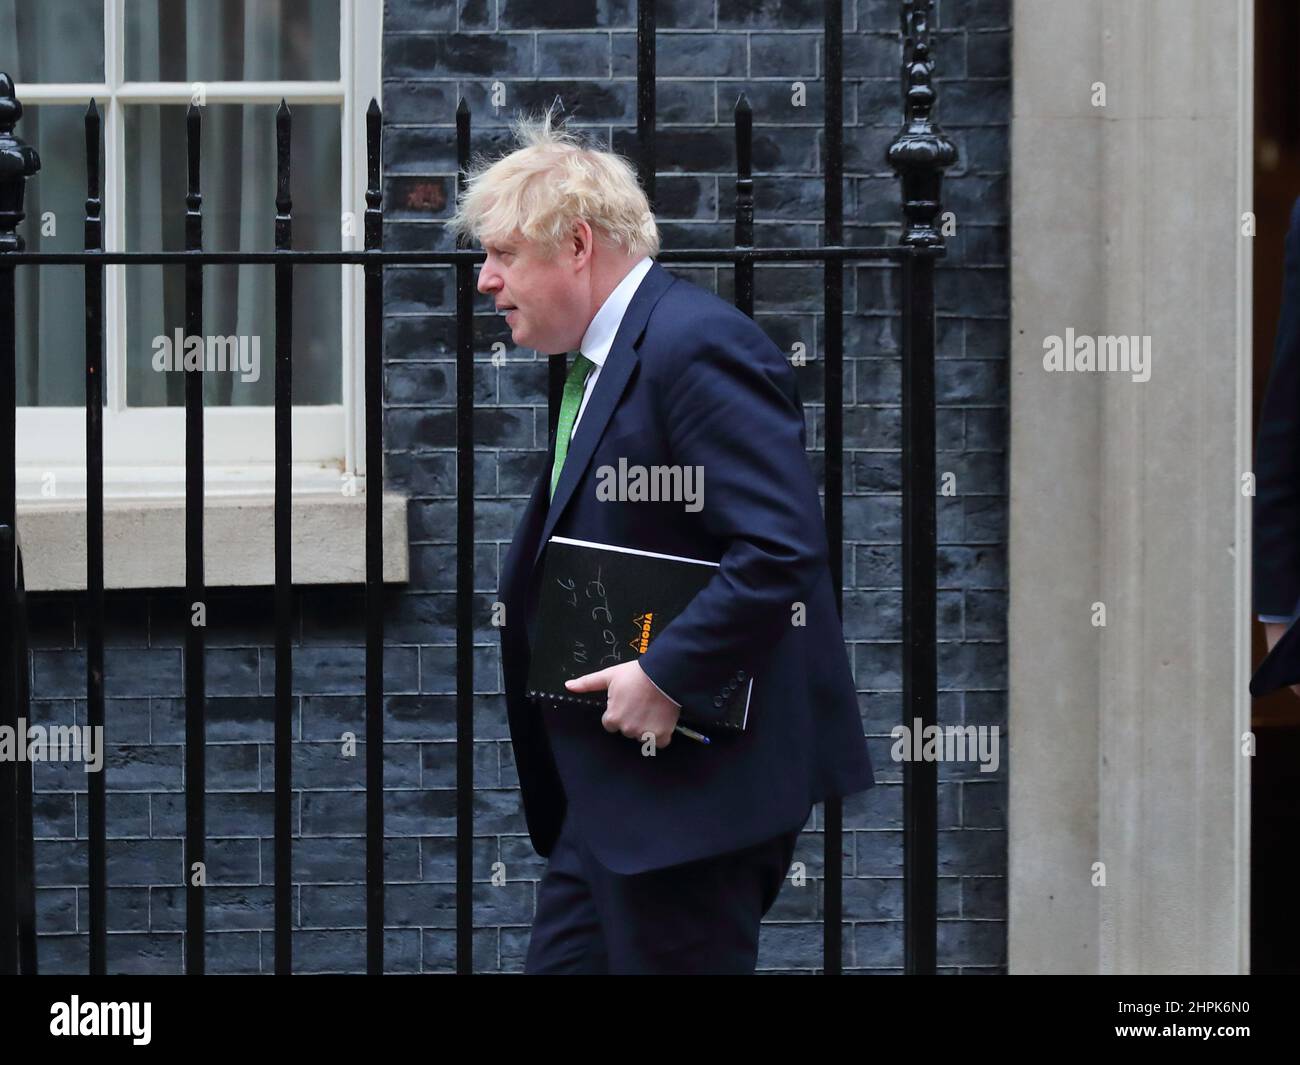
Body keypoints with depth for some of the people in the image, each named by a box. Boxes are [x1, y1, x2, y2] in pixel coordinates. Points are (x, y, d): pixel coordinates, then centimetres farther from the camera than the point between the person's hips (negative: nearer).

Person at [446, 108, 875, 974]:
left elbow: (783, 547, -26)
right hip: (619, 789, 10)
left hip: (697, 775, -10)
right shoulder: (601, 362, 17)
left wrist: (666, 676, -23)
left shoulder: (697, 348, -17)